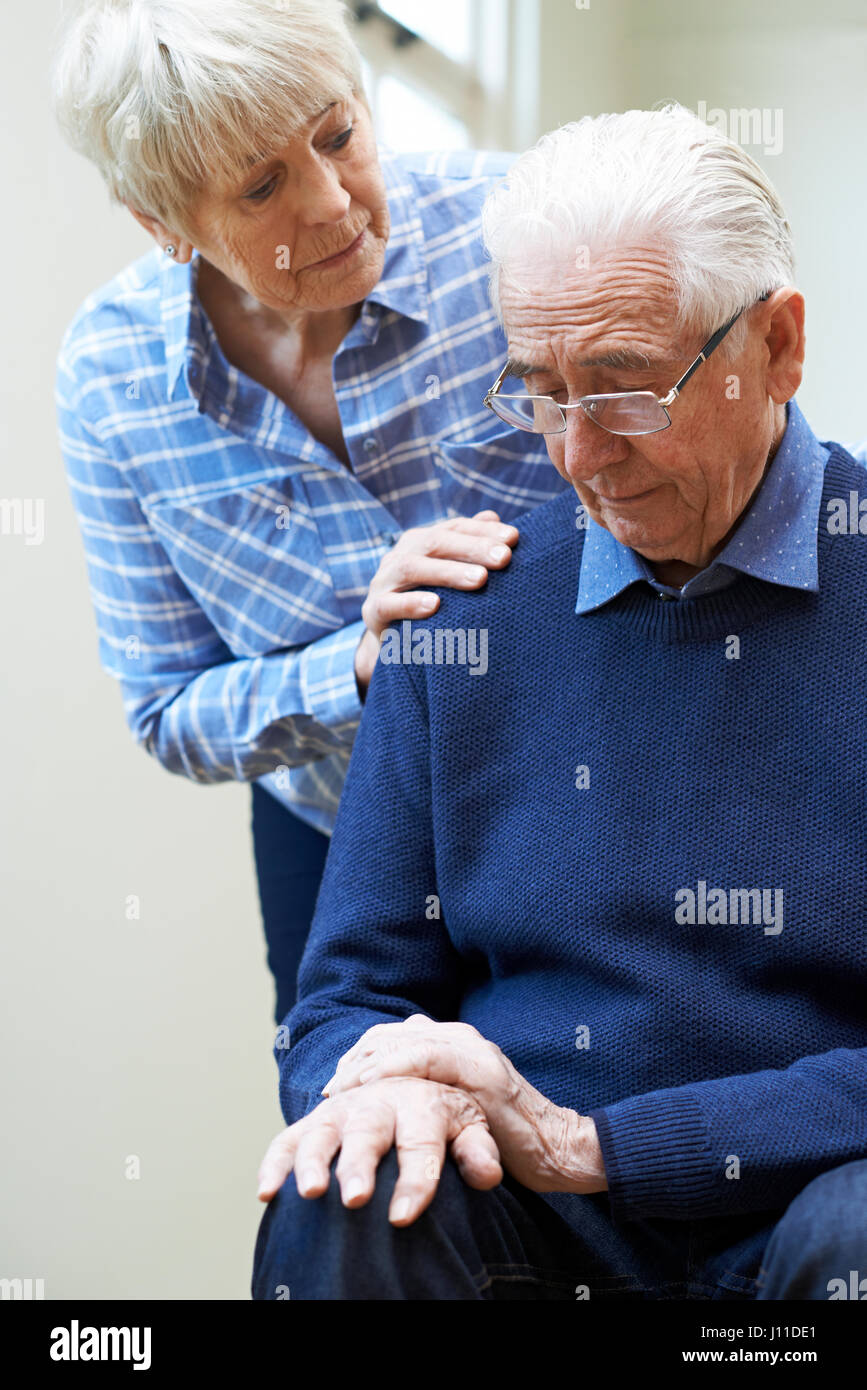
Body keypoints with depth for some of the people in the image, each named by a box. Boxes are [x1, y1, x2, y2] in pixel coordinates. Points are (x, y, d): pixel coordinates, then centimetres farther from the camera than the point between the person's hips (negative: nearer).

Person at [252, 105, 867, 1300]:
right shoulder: (466, 616, 5)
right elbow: (351, 996, 10)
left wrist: (589, 1142, -14)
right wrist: (384, 1084, -15)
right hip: (538, 1231, 2)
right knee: (339, 1201, -27)